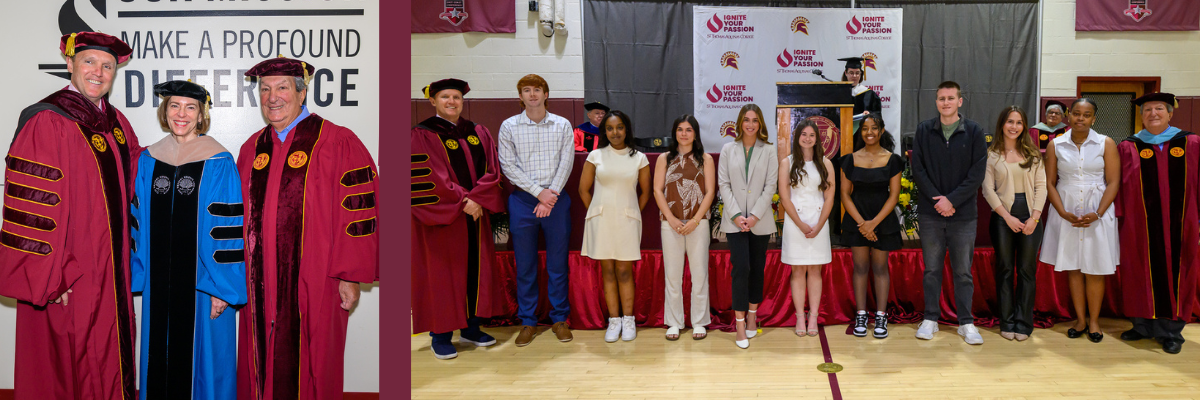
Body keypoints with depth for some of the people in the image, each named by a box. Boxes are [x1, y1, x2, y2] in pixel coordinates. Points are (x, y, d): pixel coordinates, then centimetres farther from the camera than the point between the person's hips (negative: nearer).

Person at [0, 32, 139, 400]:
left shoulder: (116, 121, 8)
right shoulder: (46, 121, -15)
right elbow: (31, 204, -19)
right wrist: (51, 278, -20)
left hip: (111, 267, 7)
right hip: (67, 274, -7)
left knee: (109, 361, 16)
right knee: (66, 369, 5)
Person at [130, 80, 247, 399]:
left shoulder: (219, 163, -8)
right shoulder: (148, 160, 6)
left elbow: (229, 229, -11)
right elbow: (139, 220, 12)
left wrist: (222, 287, -13)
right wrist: (136, 275, 8)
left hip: (201, 282, -4)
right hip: (158, 281, 4)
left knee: (200, 357, 6)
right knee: (160, 355, 14)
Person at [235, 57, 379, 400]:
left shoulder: (338, 144, -7)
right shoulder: (252, 148, 12)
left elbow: (359, 211, -10)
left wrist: (350, 276, -12)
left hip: (314, 286, -5)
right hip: (260, 286, 5)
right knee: (261, 369, 12)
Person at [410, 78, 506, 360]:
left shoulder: (478, 133, 10)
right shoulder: (423, 135, -5)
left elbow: (492, 170, 2)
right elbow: (428, 178, -14)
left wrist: (476, 199, -13)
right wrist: (461, 202, -17)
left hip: (476, 213, 5)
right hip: (442, 217, -5)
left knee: (476, 270, 9)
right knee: (442, 273, 0)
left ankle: (470, 328, 21)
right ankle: (440, 336, 9)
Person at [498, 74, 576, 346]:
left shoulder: (562, 125, 4)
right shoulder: (509, 126, 3)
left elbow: (566, 163, -1)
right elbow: (508, 166, -4)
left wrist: (551, 196, -12)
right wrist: (539, 192, -11)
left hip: (556, 200, 0)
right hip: (523, 200, 0)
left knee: (558, 262, 5)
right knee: (525, 264, 5)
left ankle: (559, 319, 17)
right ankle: (528, 322, 15)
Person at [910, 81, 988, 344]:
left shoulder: (974, 132, 1)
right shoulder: (924, 131, 4)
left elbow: (977, 174, -4)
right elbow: (918, 169, 1)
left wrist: (952, 200, -12)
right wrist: (938, 199, -10)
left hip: (963, 213, -1)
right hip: (930, 212, 1)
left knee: (963, 270, 5)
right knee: (932, 269, 8)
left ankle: (966, 323, 14)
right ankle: (930, 319, 17)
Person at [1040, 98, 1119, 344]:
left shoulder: (1106, 144, 0)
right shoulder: (1056, 145, 3)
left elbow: (1113, 182, -3)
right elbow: (1049, 182, 2)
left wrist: (1097, 214, -15)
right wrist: (1063, 213, -11)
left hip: (1097, 214, -1)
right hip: (1066, 212, 1)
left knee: (1095, 269, 2)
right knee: (1073, 267, 6)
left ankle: (1093, 320, 14)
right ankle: (1080, 319, 16)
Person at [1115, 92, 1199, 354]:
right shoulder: (1128, 148, 3)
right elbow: (1119, 186, 2)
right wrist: (1120, 216, -4)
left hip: (1178, 223, 0)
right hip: (1140, 224, 0)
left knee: (1174, 273, 6)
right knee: (1142, 273, 7)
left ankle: (1170, 331, 17)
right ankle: (1144, 326, 20)